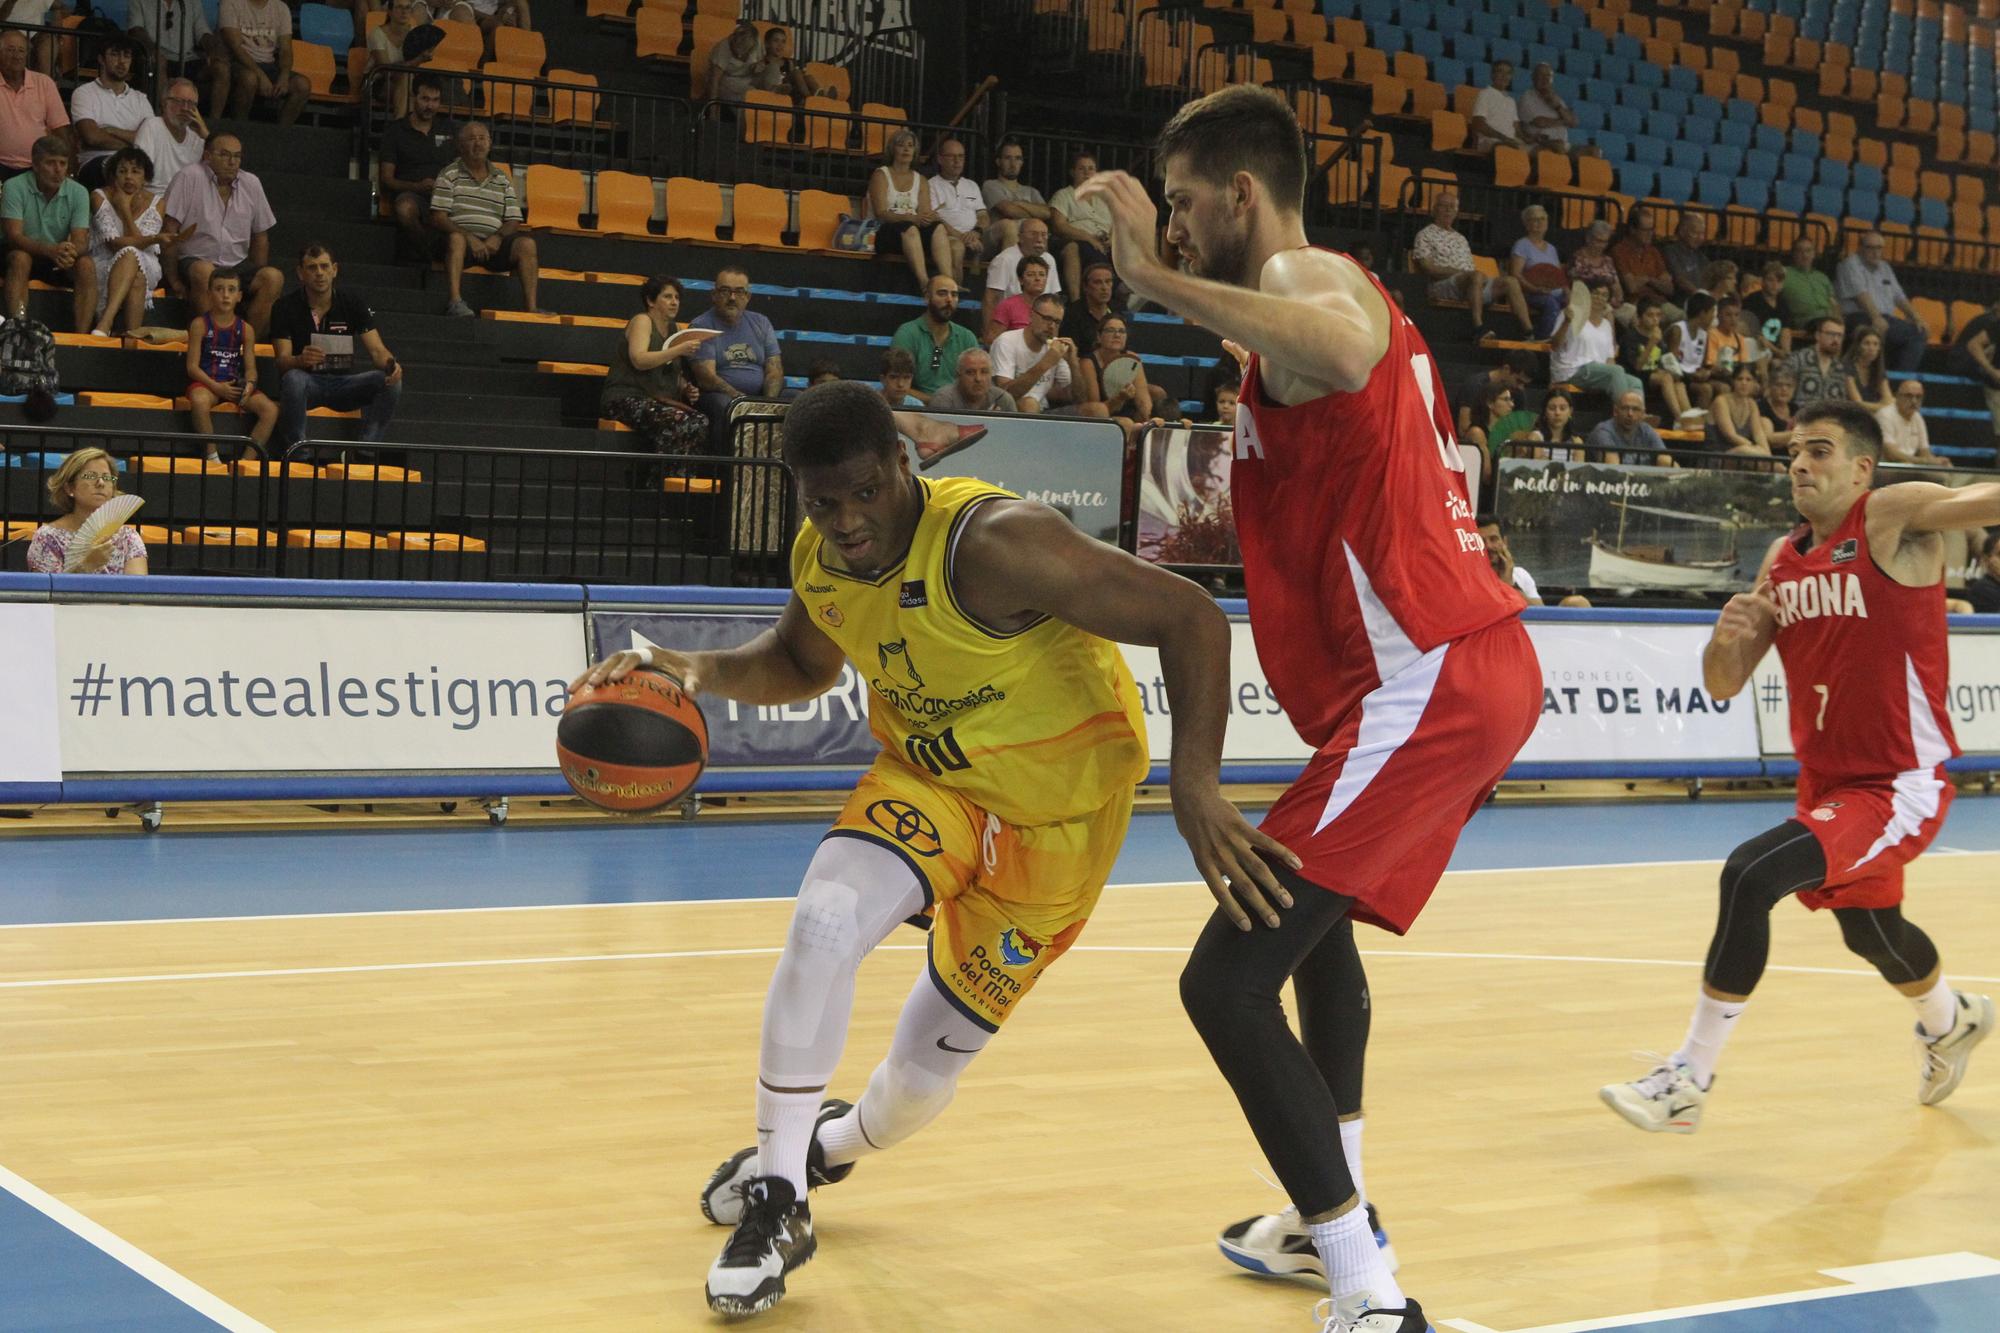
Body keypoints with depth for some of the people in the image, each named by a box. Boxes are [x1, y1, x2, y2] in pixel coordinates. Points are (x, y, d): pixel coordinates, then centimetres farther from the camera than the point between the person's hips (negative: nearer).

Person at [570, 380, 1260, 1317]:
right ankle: (774, 1196, -10)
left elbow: (1191, 616, -32)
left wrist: (1193, 785, -41)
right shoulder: (820, 559, -10)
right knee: (824, 924, -26)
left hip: (1056, 810, -4)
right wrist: (702, 673, -7)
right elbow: (803, 663, 13)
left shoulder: (993, 543, -33)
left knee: (928, 1066, 4)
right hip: (928, 777, 5)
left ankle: (837, 1141, 42)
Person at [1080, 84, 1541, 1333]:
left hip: (1423, 685, -11)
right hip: (1478, 666, 11)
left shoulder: (1304, 278, -11)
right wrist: (1207, 536, 26)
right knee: (1315, 915, 32)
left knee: (1226, 981, -13)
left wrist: (1155, 276, -30)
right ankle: (1334, 1211, 42)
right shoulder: (1330, 292, 21)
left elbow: (1347, 352, -38)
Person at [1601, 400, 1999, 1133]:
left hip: (1900, 785, -8)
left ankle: (1690, 1078, -15)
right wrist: (1727, 636, -14)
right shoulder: (1783, 559, 6)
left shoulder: (1894, 516, -14)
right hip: (1827, 783, 8)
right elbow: (1724, 684, 8)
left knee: (1750, 875, -26)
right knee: (1870, 930, 28)